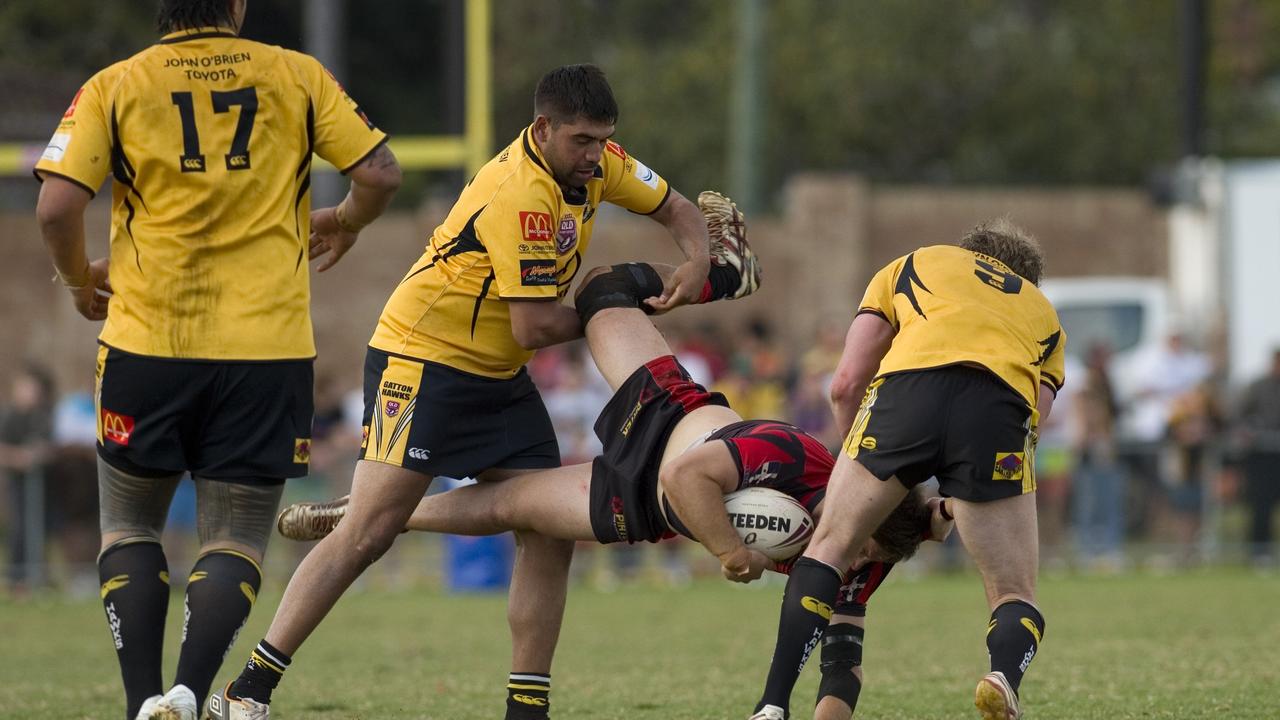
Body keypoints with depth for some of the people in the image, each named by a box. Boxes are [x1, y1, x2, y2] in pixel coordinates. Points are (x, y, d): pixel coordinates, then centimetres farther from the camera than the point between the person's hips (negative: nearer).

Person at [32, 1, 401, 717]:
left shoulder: (114, 87, 1)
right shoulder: (298, 76, 4)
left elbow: (58, 206, -8)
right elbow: (381, 174, 2)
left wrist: (80, 280, 11)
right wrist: (346, 223, 24)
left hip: (147, 338, 0)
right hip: (268, 346, 0)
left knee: (130, 529, 17)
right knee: (236, 542, 7)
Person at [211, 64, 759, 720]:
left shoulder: (595, 162, 0)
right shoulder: (521, 193, -26)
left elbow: (677, 209, 15)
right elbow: (535, 328, -25)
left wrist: (696, 261, -6)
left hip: (499, 376, 9)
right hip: (421, 359, -9)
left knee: (551, 532, -2)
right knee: (369, 532, -15)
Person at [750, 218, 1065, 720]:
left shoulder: (911, 265, 36)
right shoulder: (1044, 315, 39)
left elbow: (846, 383, 23)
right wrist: (951, 506, 32)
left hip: (908, 384, 0)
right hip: (1002, 409, 1)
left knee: (828, 549, 18)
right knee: (1014, 598, 11)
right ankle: (1005, 675, -22)